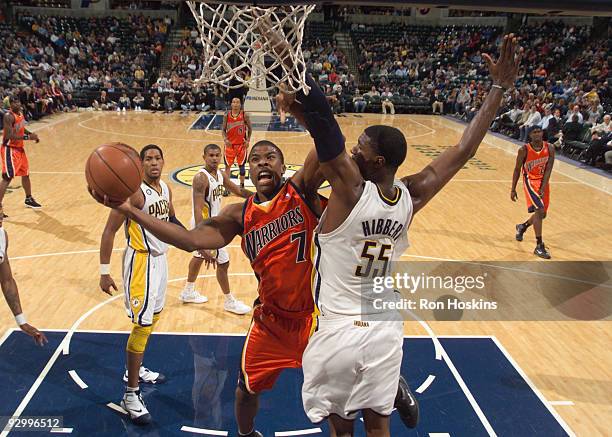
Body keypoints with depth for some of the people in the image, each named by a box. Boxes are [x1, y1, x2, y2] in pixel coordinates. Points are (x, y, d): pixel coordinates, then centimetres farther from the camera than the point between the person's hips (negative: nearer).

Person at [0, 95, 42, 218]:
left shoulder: (20, 113, 6)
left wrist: (31, 134, 7)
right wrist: (28, 137, -29)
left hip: (20, 148, 9)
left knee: (25, 174, 21)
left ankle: (29, 199, 40)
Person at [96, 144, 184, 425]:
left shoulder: (165, 189, 6)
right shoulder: (134, 192, -19)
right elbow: (109, 231, -17)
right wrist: (104, 272, -20)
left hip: (160, 258, 9)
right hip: (140, 262, -9)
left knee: (153, 316, 20)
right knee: (142, 325, -7)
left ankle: (135, 370, 40)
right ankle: (131, 394, 5)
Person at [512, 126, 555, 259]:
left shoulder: (549, 149, -9)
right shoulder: (524, 150, -16)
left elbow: (548, 170, -12)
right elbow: (517, 170, -6)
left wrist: (543, 188, -22)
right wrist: (513, 189, -3)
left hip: (543, 182, 5)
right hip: (530, 182, -5)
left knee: (542, 214, 13)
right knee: (539, 210, -21)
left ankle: (522, 227, 45)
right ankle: (539, 246, -15)